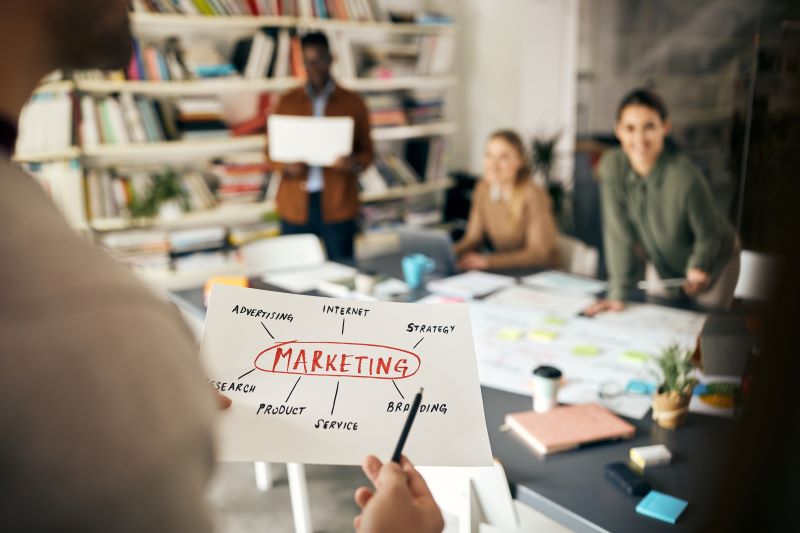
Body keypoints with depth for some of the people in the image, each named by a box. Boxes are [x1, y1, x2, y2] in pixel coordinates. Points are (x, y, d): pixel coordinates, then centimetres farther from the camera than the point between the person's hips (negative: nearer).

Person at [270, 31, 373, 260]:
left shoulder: (352, 102, 6)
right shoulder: (287, 102, 9)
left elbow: (367, 151, 8)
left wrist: (355, 163, -14)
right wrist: (286, 166, -11)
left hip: (338, 205, -1)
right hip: (295, 206, 1)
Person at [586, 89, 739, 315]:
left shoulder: (686, 178, -35)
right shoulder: (611, 165, -25)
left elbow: (709, 235, -18)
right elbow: (618, 233, -20)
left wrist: (698, 267, -35)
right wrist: (618, 294, -22)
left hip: (713, 263, -3)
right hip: (661, 265, 3)